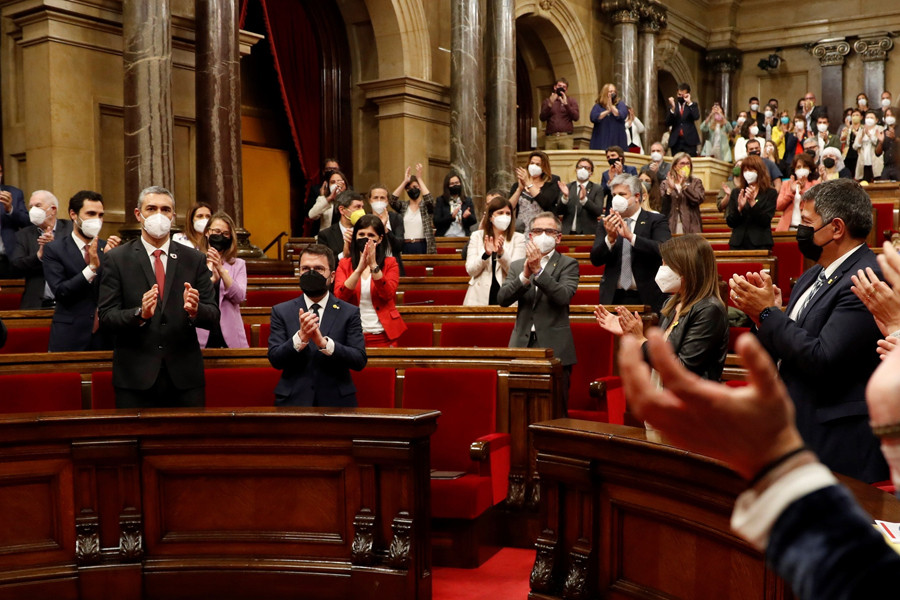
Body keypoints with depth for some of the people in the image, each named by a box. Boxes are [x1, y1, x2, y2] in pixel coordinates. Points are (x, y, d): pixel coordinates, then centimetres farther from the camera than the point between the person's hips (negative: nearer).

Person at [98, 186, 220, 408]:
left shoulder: (194, 259, 7)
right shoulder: (116, 259, 3)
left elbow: (213, 316, 2)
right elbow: (106, 316, -4)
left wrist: (195, 310, -20)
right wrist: (140, 314, -23)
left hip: (184, 376, 2)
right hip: (135, 377, -1)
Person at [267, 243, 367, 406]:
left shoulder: (349, 312, 2)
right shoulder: (281, 312, 4)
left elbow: (360, 360, -7)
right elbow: (275, 359, -4)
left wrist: (324, 343, -20)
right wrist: (301, 337, -20)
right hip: (293, 400, 0)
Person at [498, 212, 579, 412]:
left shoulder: (568, 264, 5)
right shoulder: (517, 266, 14)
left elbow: (564, 296, -13)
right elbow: (502, 299, -1)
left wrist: (538, 270, -19)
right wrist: (525, 275, -15)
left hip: (555, 349, -3)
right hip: (522, 346, 3)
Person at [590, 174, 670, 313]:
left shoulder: (656, 221, 3)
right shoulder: (607, 224, 11)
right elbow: (595, 260, 1)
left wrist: (631, 236, -25)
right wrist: (610, 238, -17)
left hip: (648, 298, -2)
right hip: (614, 298, 2)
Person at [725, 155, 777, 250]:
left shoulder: (770, 193, 4)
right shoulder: (736, 193, 11)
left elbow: (766, 221, -6)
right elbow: (730, 223, 6)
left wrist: (752, 202, -15)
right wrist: (739, 208, -11)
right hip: (738, 243, 2)